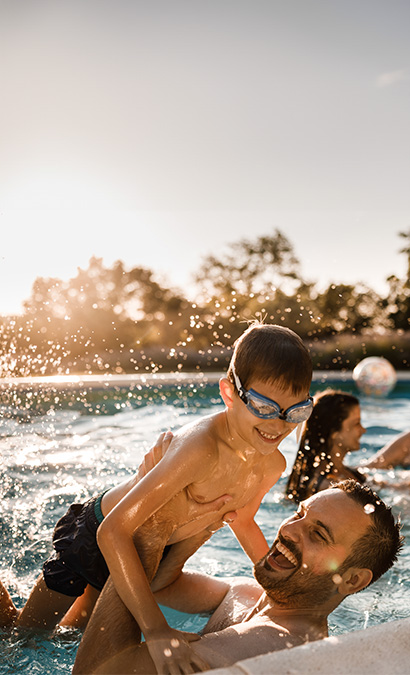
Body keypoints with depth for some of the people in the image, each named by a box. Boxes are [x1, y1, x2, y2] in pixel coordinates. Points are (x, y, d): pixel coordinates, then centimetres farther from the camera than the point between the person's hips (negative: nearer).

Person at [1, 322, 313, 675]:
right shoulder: (202, 447, -42)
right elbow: (114, 531, -42)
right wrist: (157, 630, -46)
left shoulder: (273, 465, -16)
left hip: (153, 548, 6)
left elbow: (242, 520, 7)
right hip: (99, 532, -6)